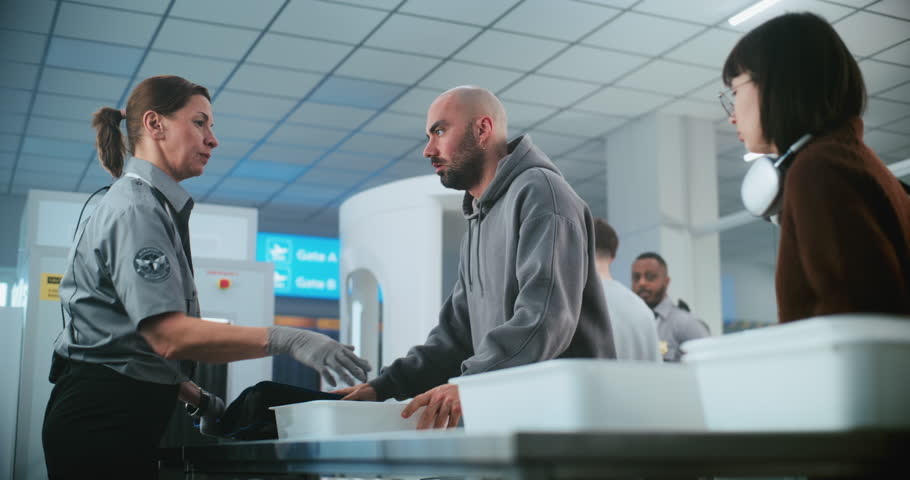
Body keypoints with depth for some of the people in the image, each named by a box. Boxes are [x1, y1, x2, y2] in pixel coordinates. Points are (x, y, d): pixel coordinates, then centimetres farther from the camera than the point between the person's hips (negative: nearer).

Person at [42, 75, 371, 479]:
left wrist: (196, 398, 12)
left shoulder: (154, 205, 16)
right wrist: (286, 340, -32)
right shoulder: (136, 209, -15)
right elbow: (168, 335, -27)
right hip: (103, 419, -10)